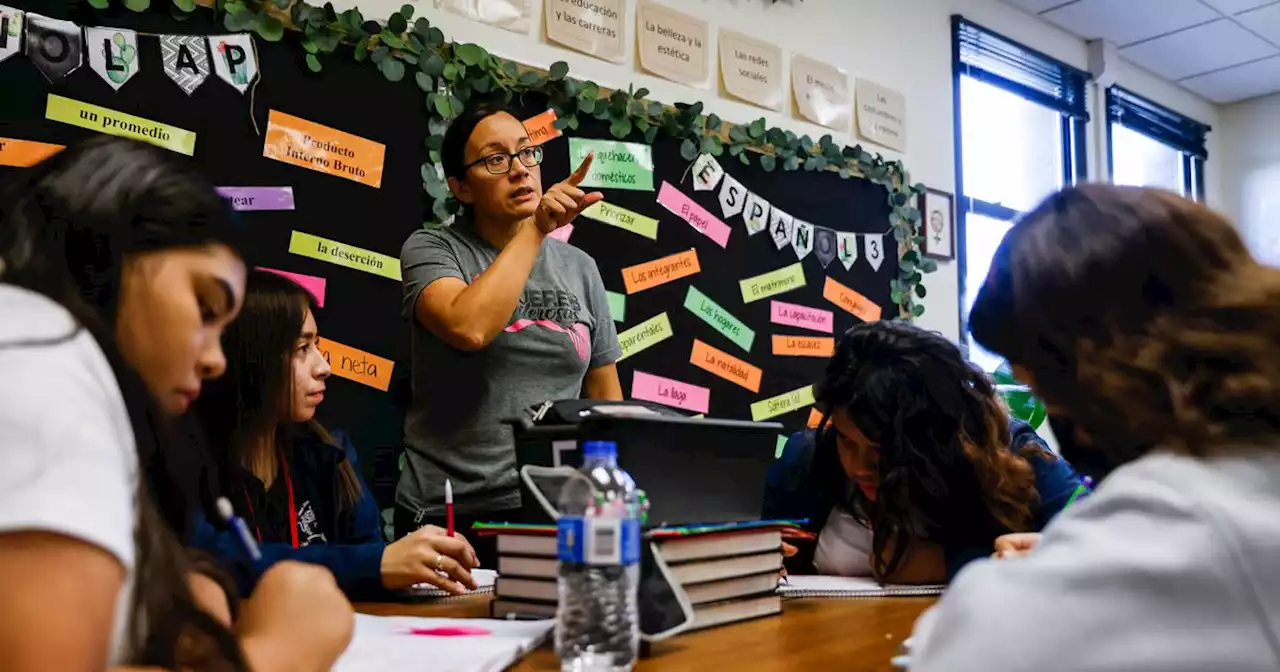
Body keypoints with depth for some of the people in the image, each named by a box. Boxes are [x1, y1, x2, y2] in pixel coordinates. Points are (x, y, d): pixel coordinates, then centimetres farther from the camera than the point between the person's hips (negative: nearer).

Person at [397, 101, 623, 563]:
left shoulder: (579, 268, 8)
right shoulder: (431, 249, -3)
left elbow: (606, 397, 12)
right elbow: (469, 328, -25)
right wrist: (535, 230, -17)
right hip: (452, 516, -3)